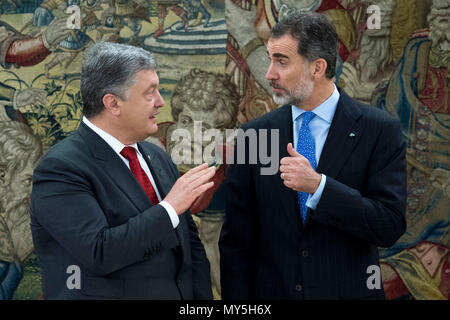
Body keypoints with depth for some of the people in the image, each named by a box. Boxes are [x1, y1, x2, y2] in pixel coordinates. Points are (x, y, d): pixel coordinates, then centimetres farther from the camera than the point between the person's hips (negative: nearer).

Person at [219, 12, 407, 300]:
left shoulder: (380, 130, -9)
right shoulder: (254, 134, -2)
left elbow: (390, 226, -14)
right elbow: (236, 238, 0)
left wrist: (318, 185, -24)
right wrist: (236, 301, -8)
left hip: (349, 290, -2)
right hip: (271, 290, 2)